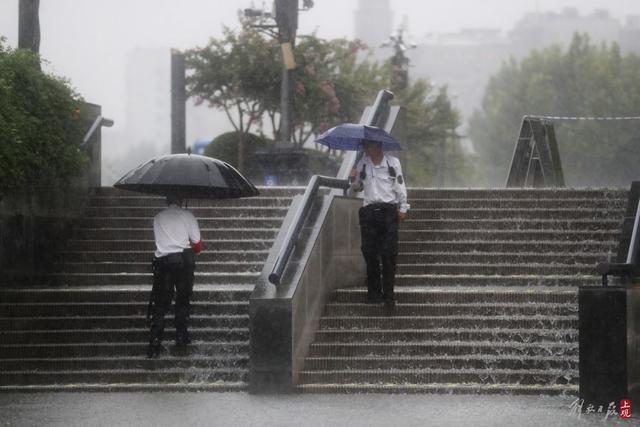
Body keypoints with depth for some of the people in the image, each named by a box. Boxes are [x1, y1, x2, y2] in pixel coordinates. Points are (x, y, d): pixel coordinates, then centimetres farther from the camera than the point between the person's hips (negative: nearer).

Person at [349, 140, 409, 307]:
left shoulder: (392, 162, 3)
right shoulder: (362, 163, 11)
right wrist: (353, 180, 0)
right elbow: (357, 188, 21)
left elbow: (400, 185, 6)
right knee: (370, 253, 2)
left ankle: (388, 295, -5)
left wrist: (403, 208, 2)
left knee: (389, 253, -7)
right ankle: (374, 292, 11)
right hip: (369, 210, 3)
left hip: (388, 210, -3)